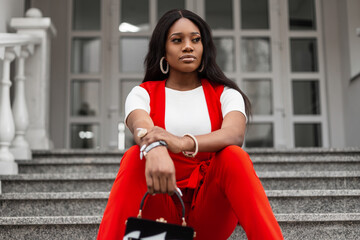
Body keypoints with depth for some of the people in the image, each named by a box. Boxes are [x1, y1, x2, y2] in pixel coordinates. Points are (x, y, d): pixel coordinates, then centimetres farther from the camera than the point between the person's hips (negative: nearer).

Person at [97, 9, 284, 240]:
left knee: (234, 156, -27)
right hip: (162, 211, 0)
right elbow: (141, 127, -19)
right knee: (135, 156, -26)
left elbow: (235, 134, -18)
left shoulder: (225, 94, 6)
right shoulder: (143, 94, 6)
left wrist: (185, 143, -39)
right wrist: (155, 150, -45)